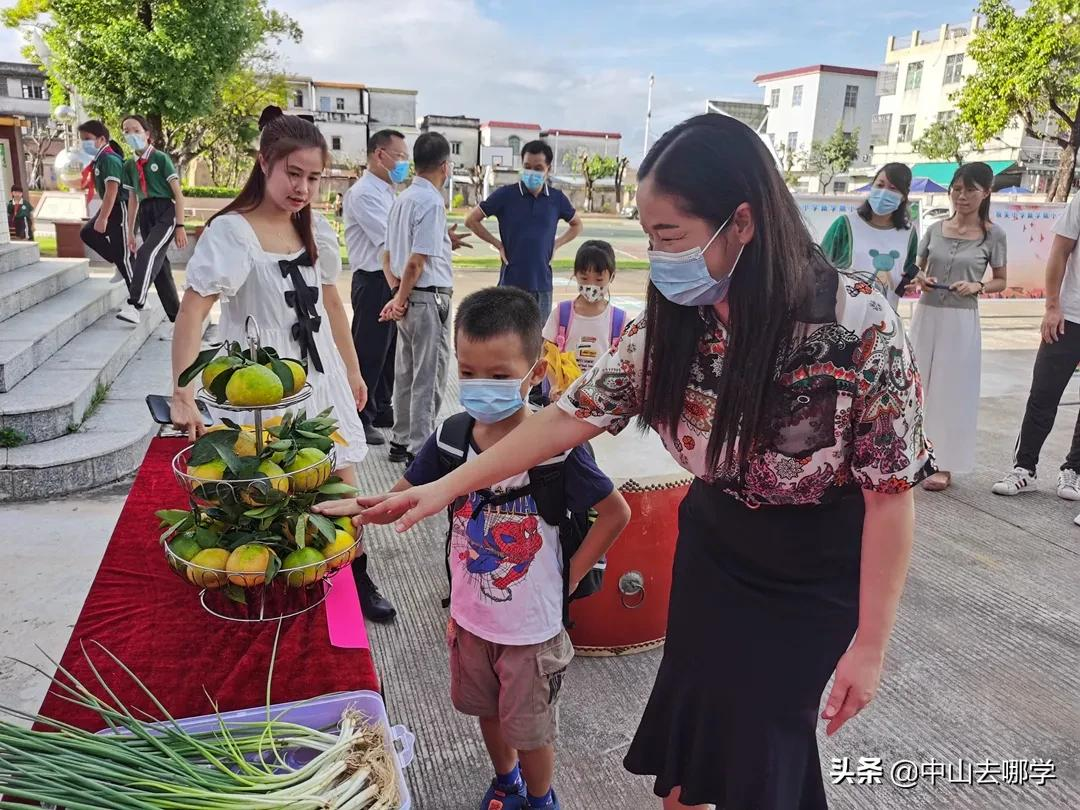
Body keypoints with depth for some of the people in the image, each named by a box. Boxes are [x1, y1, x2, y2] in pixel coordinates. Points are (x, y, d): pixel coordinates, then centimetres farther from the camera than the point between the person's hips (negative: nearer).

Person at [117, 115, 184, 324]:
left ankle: (135, 306, -30)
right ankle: (176, 316, 14)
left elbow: (178, 193, -6)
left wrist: (180, 226, -12)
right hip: (145, 215, 7)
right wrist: (130, 232, 16)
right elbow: (132, 199, 19)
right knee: (160, 264, 6)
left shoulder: (161, 158, -2)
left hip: (166, 213, -6)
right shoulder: (129, 165, 14)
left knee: (147, 254, -26)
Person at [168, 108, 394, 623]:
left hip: (319, 374, 6)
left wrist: (352, 370, 17)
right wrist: (183, 395, -32)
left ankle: (356, 576, 29)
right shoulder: (231, 231, -16)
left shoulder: (316, 229, 4)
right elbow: (192, 312, -24)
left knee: (341, 480, 11)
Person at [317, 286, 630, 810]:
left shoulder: (555, 447, -25)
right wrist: (355, 506, -22)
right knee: (486, 710, 27)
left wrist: (570, 577, -13)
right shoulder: (452, 437, -12)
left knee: (530, 728, 17)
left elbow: (616, 513, -15)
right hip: (470, 614, 5)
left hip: (532, 624, -4)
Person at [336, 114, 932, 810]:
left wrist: (870, 644, -12)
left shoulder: (859, 324, -26)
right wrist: (446, 487, -6)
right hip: (711, 549, 4)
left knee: (762, 751, 9)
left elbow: (891, 490, -17)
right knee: (689, 726, 16)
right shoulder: (670, 320, -13)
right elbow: (574, 416, -6)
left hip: (814, 580, -3)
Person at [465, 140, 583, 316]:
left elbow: (576, 224, 21)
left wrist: (556, 244, 7)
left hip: (542, 283, 3)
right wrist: (498, 244, -2)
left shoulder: (557, 199, 4)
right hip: (511, 282, -3)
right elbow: (471, 220, 3)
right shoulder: (506, 195, -4)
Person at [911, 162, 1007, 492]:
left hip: (961, 321, -3)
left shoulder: (993, 234, -2)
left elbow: (1000, 281, 5)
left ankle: (945, 464, 10)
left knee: (952, 390, 1)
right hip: (925, 315, 3)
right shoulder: (935, 229, 5)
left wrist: (978, 286, -15)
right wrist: (920, 279, -7)